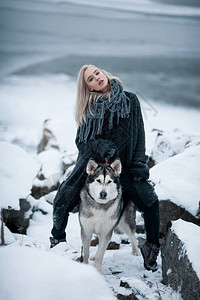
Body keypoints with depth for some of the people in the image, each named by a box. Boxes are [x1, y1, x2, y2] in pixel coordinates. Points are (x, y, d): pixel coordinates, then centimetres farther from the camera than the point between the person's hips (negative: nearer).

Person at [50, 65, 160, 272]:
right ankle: (57, 243, 19)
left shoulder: (130, 100, 5)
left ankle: (151, 248, 3)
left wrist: (139, 164, -4)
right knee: (62, 200, -7)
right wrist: (100, 146, -21)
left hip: (123, 167, -1)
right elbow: (81, 140, 0)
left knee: (151, 201, -17)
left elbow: (139, 134, 5)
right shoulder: (89, 109, 5)